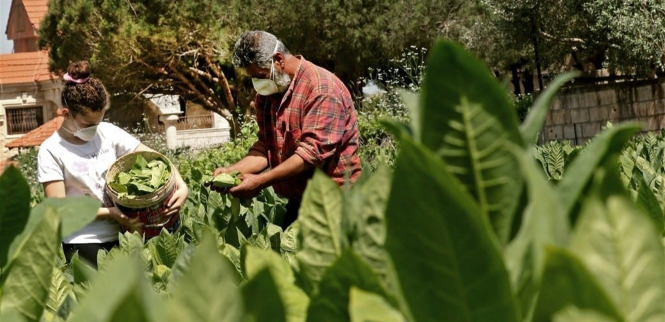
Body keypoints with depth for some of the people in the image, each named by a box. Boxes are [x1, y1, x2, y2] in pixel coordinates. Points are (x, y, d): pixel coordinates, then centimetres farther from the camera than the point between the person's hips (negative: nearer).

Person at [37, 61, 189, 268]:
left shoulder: (109, 133, 2)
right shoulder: (51, 151, -8)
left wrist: (182, 187, -14)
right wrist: (109, 212, -18)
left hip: (121, 236, 4)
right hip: (84, 244, -4)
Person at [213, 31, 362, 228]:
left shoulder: (322, 88, -17)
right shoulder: (267, 92, 10)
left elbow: (313, 152, -24)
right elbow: (265, 147, 9)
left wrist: (260, 181, -25)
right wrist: (232, 171, -9)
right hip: (296, 202, 7)